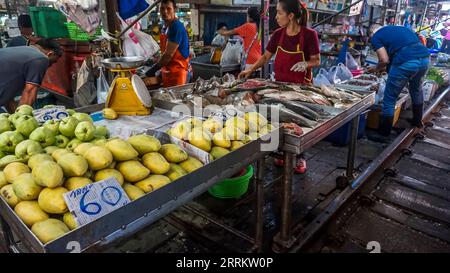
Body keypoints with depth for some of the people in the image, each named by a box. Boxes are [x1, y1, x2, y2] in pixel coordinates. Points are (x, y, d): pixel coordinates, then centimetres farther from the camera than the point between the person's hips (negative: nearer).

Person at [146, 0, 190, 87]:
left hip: (176, 72, -9)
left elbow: (168, 54, -20)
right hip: (167, 71, 9)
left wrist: (154, 69, -12)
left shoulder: (176, 27, -16)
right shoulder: (165, 27, 12)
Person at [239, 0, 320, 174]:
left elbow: (317, 61, -9)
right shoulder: (278, 34, -2)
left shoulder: (309, 35, -14)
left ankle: (299, 157, 22)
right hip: (280, 83, 4)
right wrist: (250, 70, -4)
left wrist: (305, 63, -29)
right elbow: (266, 57, 7)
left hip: (301, 85, -4)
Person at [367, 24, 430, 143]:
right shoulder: (399, 28, 28)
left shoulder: (375, 37, 8)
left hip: (406, 63, -7)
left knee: (390, 98, 5)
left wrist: (376, 69, 18)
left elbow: (384, 60, -3)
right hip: (425, 58, 7)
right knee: (416, 90, 31)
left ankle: (383, 134, 12)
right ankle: (417, 121, 49)